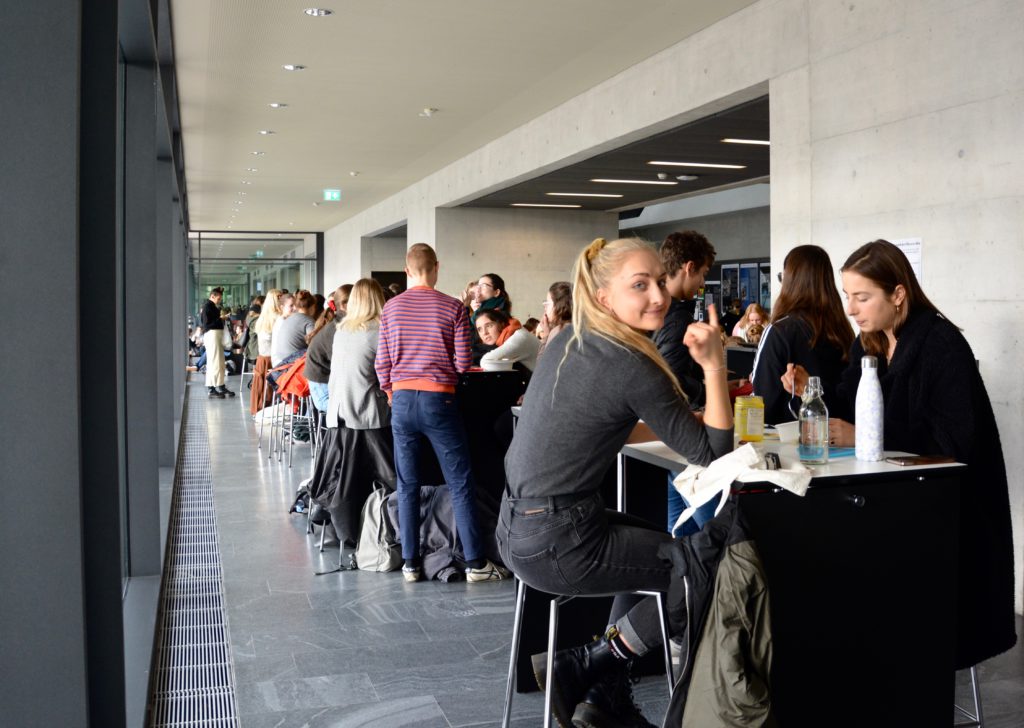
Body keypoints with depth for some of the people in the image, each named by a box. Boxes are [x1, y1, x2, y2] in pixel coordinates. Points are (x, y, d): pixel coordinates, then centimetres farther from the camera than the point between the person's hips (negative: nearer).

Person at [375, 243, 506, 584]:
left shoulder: (391, 307, 4)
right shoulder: (454, 307, -4)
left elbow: (382, 362, 4)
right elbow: (463, 362, -5)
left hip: (402, 400, 3)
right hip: (438, 400, -3)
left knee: (407, 485, 10)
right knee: (461, 484, 4)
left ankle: (410, 563, 14)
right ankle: (475, 563, 7)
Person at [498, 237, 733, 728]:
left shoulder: (568, 341, 6)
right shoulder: (631, 367, -19)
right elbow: (713, 453, -13)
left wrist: (679, 420, 16)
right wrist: (714, 365, -17)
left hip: (517, 527, 9)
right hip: (557, 546, -9)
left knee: (657, 544, 30)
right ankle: (587, 666, 11)